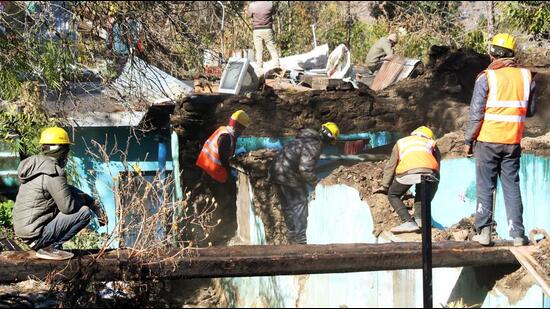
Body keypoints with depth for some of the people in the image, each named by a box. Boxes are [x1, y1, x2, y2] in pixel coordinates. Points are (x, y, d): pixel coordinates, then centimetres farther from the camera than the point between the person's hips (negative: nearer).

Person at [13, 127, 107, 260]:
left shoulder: (36, 163, 10)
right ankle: (49, 247, -6)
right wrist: (82, 199, 4)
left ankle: (47, 245, 11)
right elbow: (68, 207, -18)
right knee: (84, 212, -9)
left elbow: (66, 190, 21)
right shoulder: (54, 173, -19)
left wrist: (95, 203, 16)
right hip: (36, 235, -9)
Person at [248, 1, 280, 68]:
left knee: (259, 51, 3)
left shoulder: (252, 5, -9)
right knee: (273, 49, 7)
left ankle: (259, 68, 0)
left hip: (257, 30, 0)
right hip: (268, 30, 0)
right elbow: (273, 12, 12)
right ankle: (277, 66, 4)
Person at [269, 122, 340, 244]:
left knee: (288, 206, 17)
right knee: (300, 204, -2)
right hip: (289, 176, -10)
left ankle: (293, 236, 27)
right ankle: (301, 238, -1)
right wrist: (317, 184, -10)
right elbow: (306, 169, -23)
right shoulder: (314, 145, -17)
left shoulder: (305, 139, 15)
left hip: (277, 172, 10)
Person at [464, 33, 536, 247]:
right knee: (512, 187, 9)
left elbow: (476, 113, -9)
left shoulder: (487, 77, -9)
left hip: (488, 141, -3)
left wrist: (468, 141, -1)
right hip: (513, 142, 3)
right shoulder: (526, 77, 2)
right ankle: (517, 234, 7)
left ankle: (484, 232, 5)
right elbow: (530, 111, 11)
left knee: (485, 187, 5)